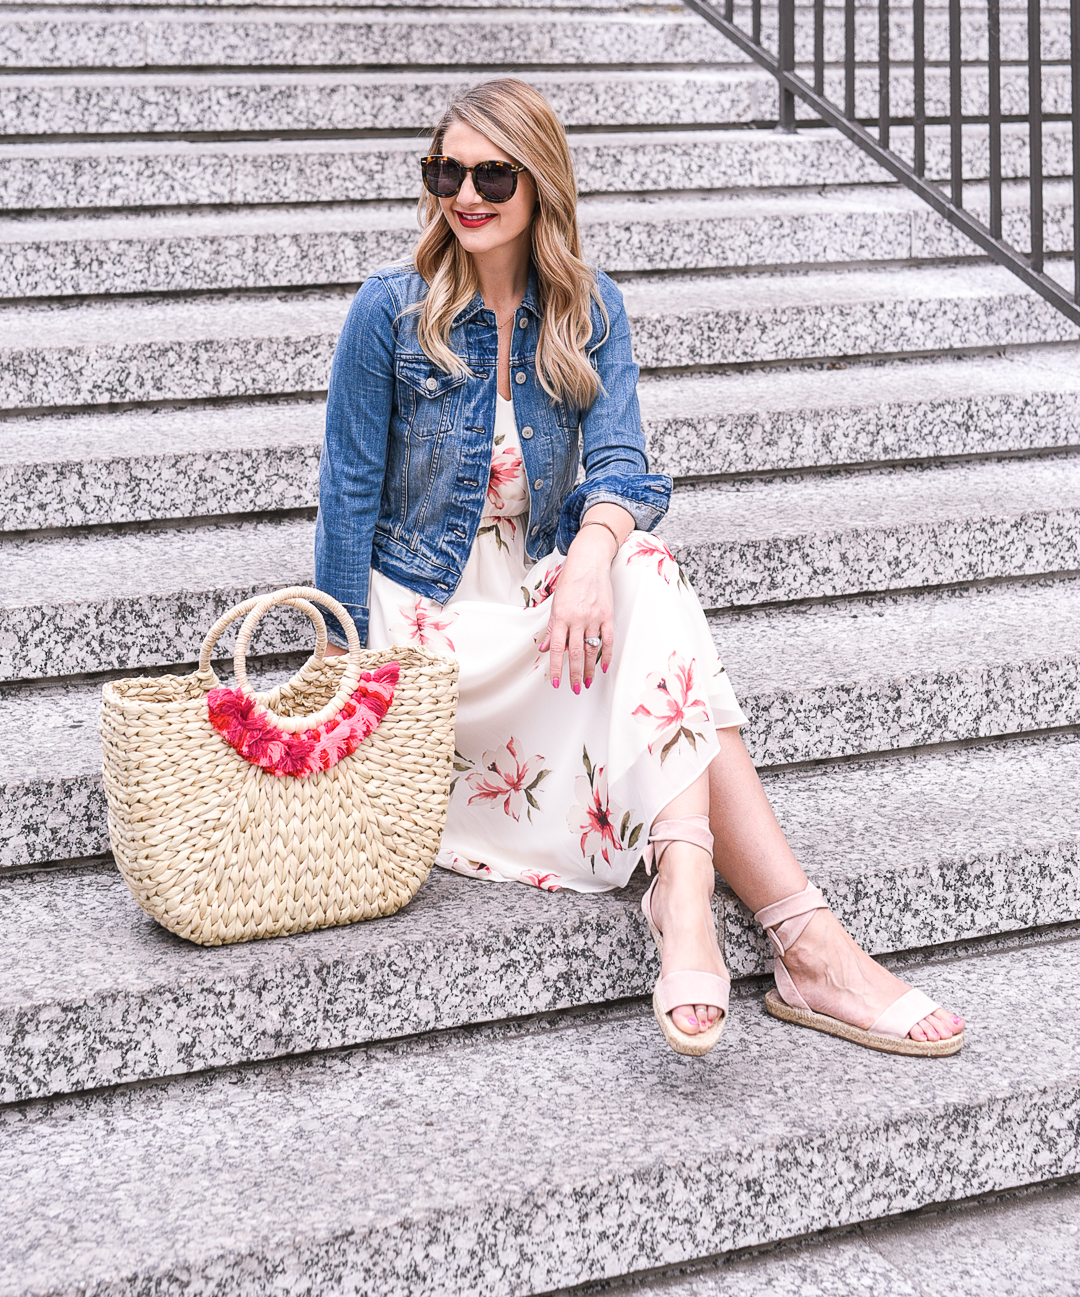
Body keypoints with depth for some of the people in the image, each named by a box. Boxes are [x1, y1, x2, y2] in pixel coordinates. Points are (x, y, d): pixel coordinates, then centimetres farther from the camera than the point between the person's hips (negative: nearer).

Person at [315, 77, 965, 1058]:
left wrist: (593, 552, -34)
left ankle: (685, 897, -48)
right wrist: (345, 664, -8)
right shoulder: (391, 311, -6)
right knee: (667, 668, -29)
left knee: (646, 579, -33)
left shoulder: (590, 309, 3)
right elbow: (350, 492, -4)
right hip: (432, 614, -3)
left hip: (542, 594, 3)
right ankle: (805, 941, -40)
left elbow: (617, 457, -11)